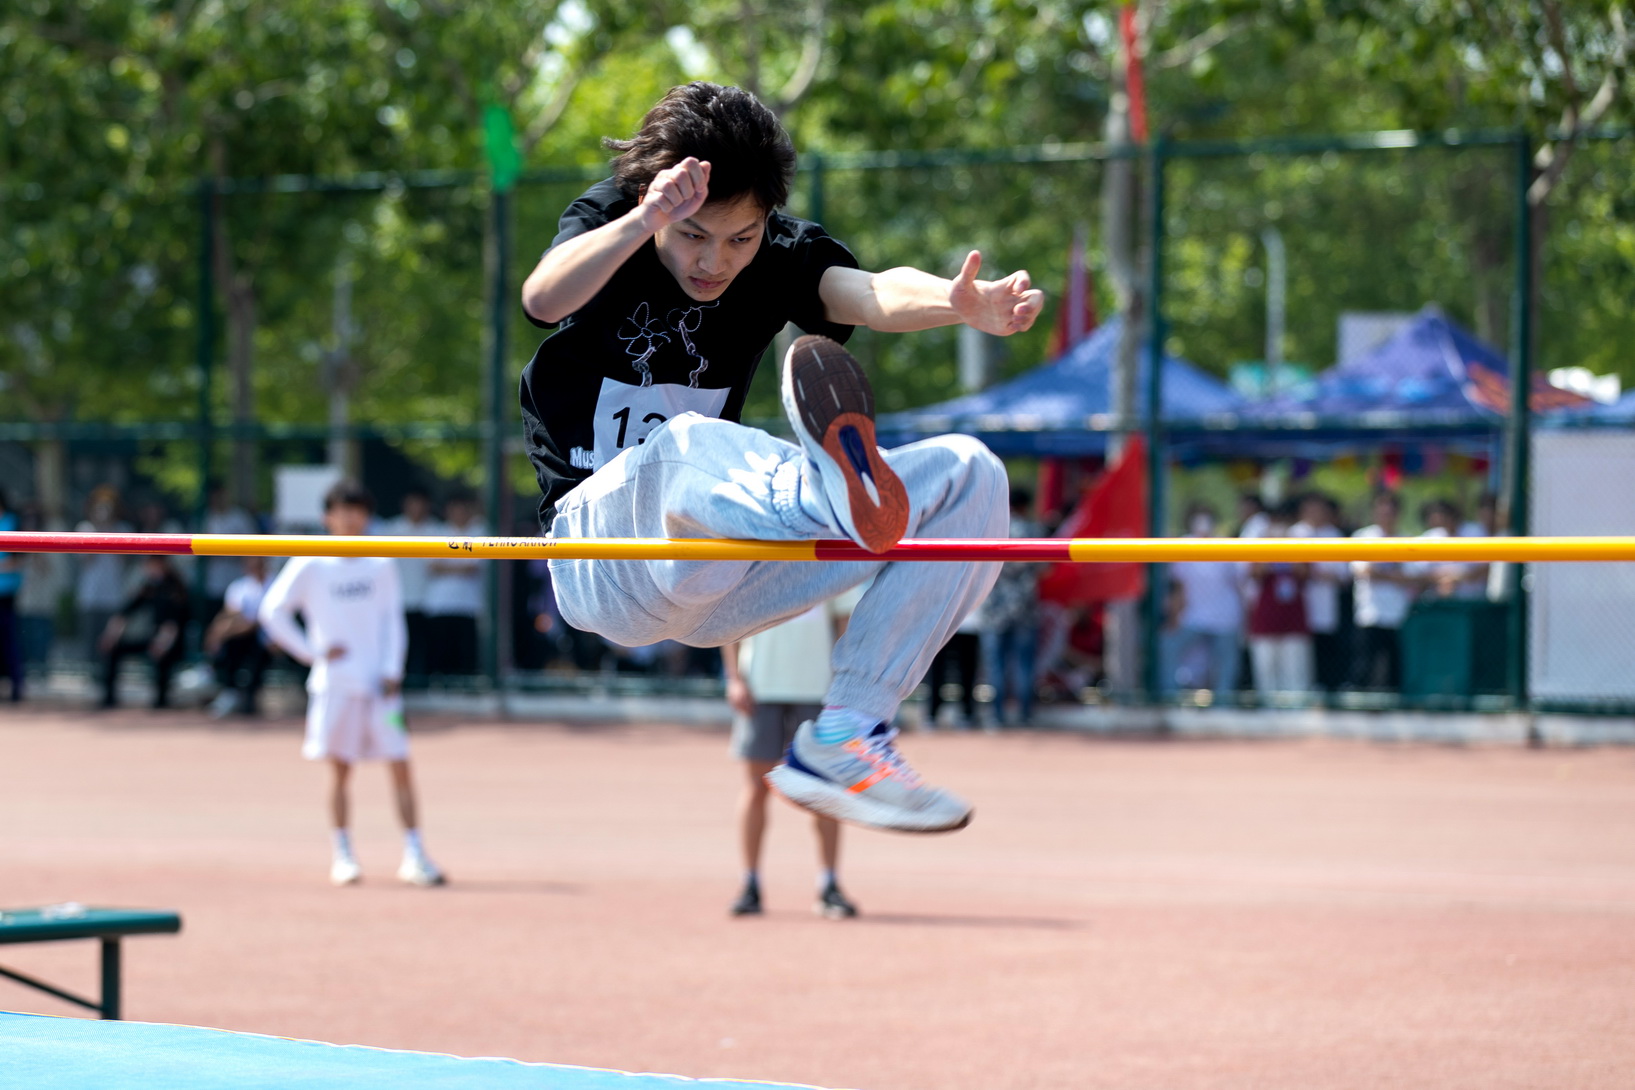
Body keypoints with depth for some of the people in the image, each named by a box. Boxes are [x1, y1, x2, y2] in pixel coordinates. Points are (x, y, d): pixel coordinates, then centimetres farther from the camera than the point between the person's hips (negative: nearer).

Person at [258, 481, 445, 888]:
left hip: (379, 684, 2)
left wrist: (392, 671, -4)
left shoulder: (380, 566, 8)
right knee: (340, 769, 0)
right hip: (335, 684, -2)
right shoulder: (310, 567, 1)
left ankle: (414, 854, -3)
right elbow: (273, 610, 0)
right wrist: (311, 651, -5)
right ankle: (343, 856, 8)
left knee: (401, 765, -5)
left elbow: (392, 621, 8)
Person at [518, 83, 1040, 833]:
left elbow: (865, 292, -22)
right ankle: (836, 493, -73)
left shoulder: (779, 256, 2)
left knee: (969, 476, -10)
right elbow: (543, 299, -32)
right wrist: (642, 223, -51)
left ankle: (843, 738, -20)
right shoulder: (606, 224, -7)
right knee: (683, 445, -38)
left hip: (717, 586, 5)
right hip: (601, 562, -5)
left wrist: (958, 304, -45)